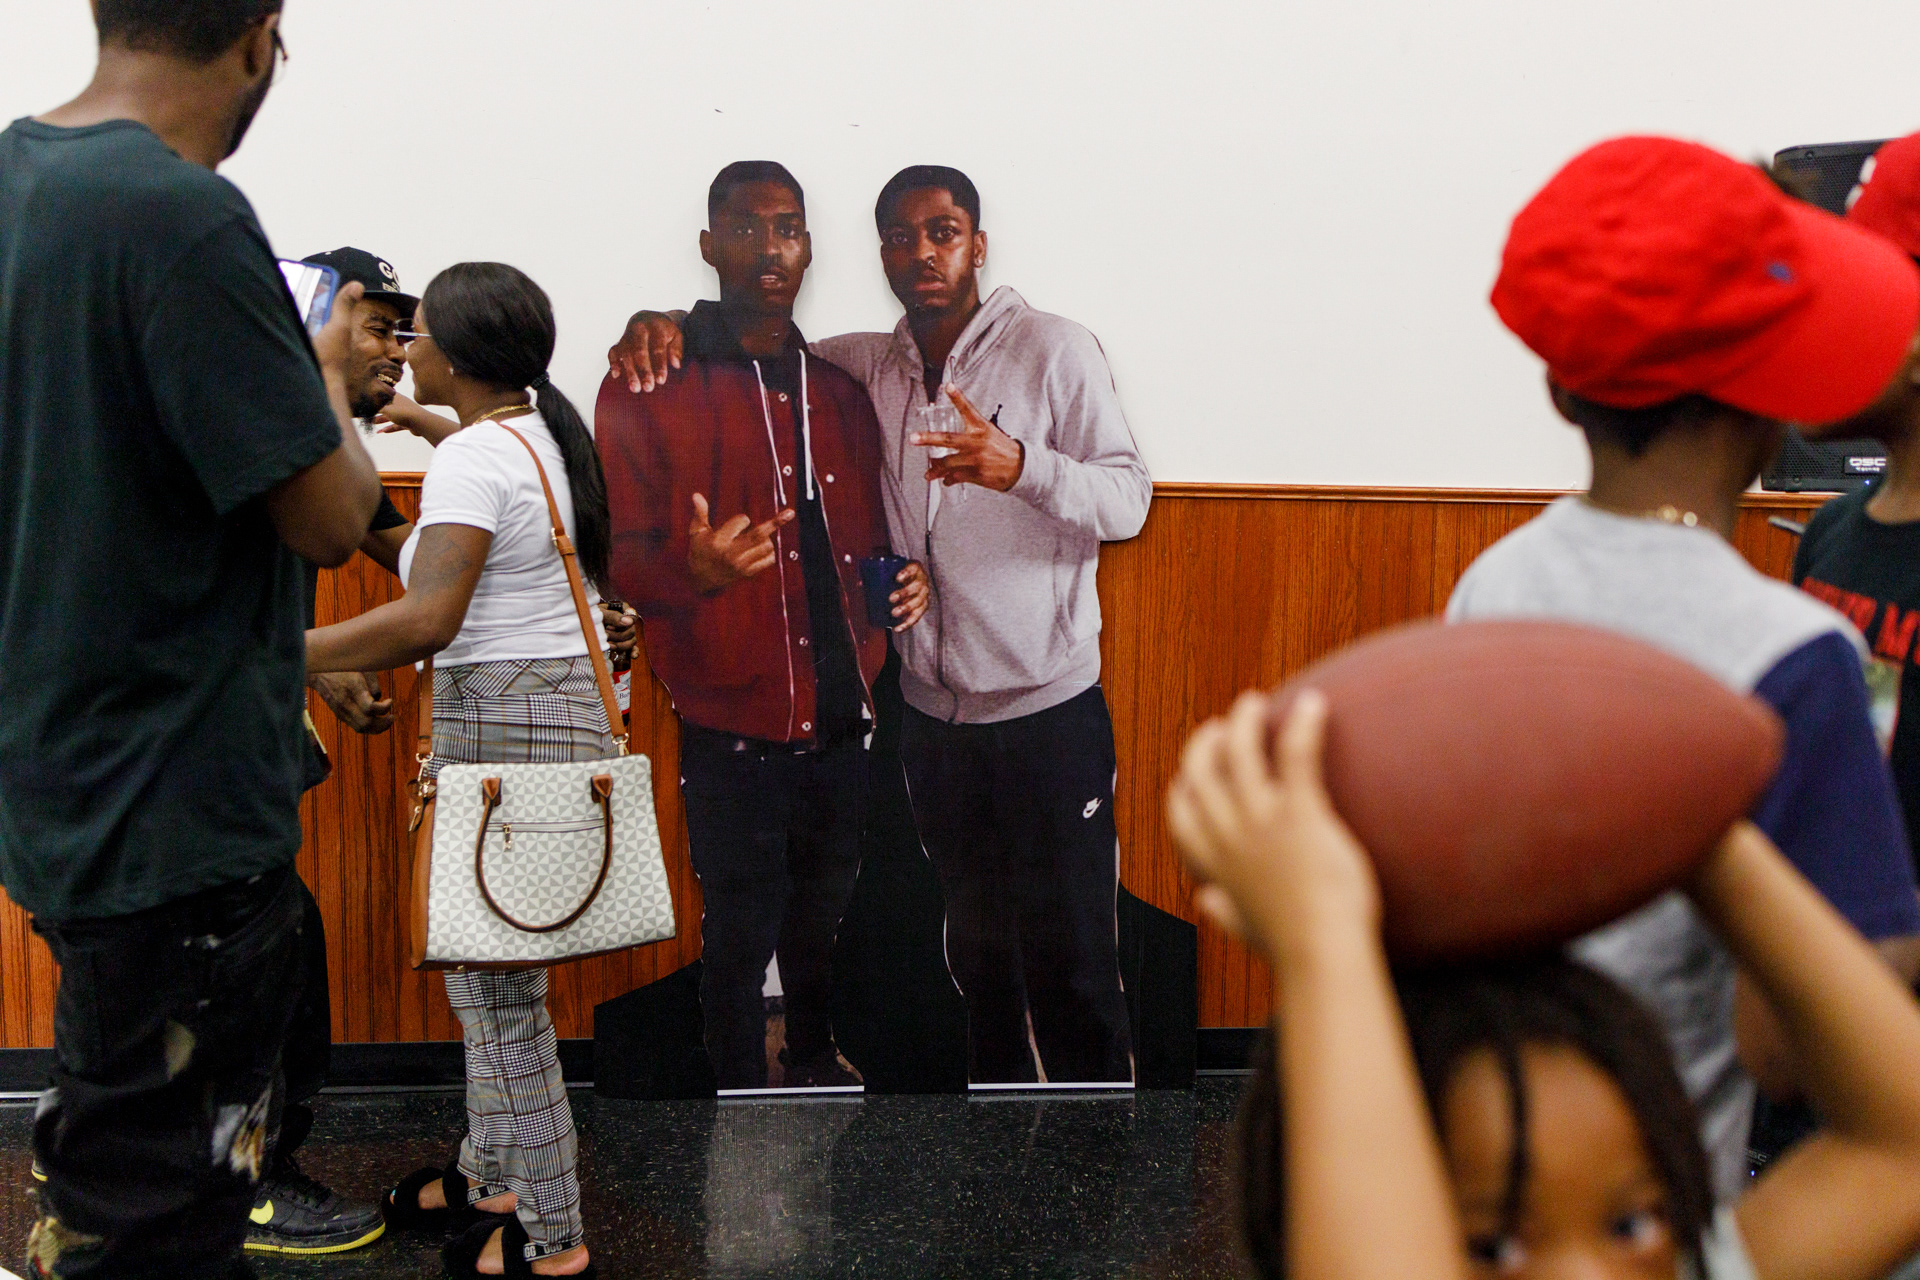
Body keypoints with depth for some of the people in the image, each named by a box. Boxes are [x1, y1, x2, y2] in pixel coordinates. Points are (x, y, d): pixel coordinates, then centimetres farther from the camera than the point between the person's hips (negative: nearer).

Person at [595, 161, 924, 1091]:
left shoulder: (838, 392, 13)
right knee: (740, 931, 3)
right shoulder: (651, 388, -4)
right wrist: (695, 570, -28)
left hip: (841, 711, 5)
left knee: (822, 914, 18)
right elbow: (620, 558, -8)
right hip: (732, 724, -5)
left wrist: (902, 580, 1)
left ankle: (815, 1064, 40)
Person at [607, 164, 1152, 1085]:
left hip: (1049, 709, -4)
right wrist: (659, 326, -4)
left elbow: (1128, 499, -11)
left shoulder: (1053, 349, -6)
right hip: (930, 710, 5)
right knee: (976, 951, 16)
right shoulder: (868, 365, 7)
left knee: (1071, 964, 1)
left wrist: (1023, 466, -30)